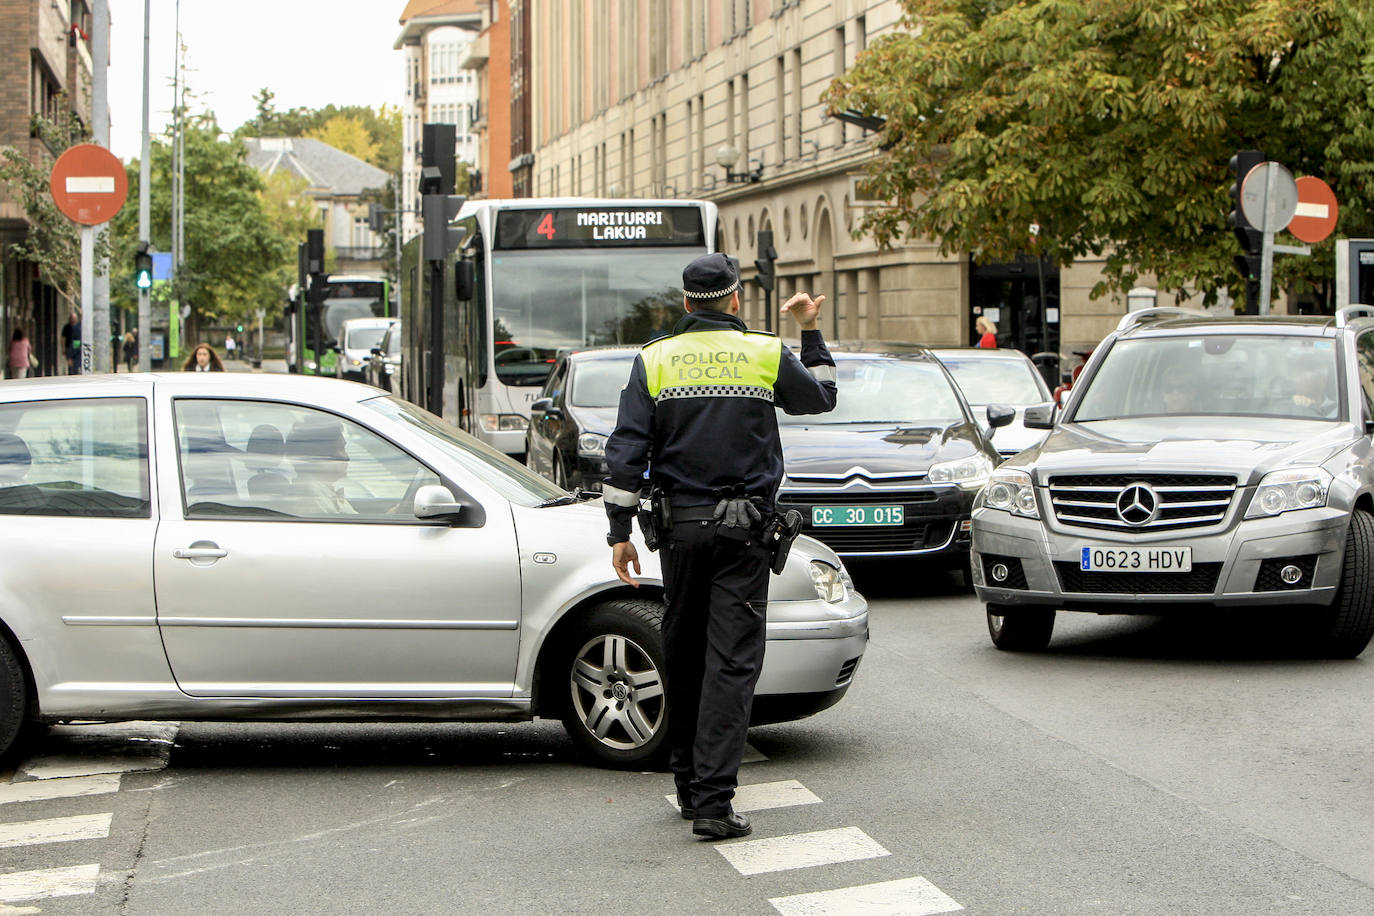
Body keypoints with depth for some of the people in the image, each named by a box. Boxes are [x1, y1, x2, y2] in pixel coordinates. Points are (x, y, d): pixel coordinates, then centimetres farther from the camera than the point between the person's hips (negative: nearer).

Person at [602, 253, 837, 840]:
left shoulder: (654, 360, 2)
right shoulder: (766, 354, -1)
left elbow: (626, 451, -2)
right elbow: (821, 397, 18)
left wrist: (620, 531, 1)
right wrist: (811, 333, 29)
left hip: (682, 527, 2)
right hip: (743, 528, -2)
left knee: (683, 658, 14)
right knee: (732, 661, -5)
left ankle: (688, 785, 23)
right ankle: (712, 801, -13)